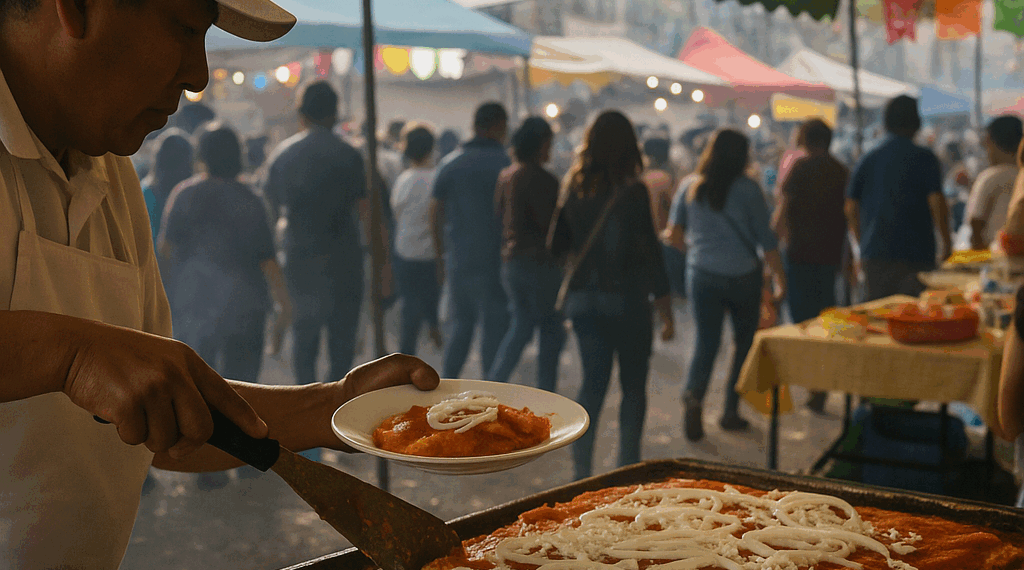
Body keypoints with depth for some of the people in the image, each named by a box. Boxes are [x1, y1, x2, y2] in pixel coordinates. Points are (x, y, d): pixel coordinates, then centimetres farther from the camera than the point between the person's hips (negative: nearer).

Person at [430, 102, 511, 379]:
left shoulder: (450, 164, 8)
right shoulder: (506, 163, -7)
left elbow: (435, 214, 11)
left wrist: (441, 255, 19)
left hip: (457, 260, 5)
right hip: (494, 260, -5)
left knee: (460, 324, 16)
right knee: (495, 326, 3)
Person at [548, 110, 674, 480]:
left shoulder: (573, 188, 3)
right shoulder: (632, 191, -12)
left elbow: (555, 246, 11)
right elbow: (650, 253, -12)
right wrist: (666, 311, -8)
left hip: (582, 299, 4)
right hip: (627, 299, -4)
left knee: (593, 384, 11)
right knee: (633, 386, 9)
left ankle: (581, 470, 6)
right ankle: (628, 470, 11)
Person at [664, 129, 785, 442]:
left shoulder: (690, 188, 3)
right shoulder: (748, 189, -6)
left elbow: (673, 234, 4)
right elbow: (766, 239, -6)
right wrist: (779, 277, 2)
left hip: (702, 275, 2)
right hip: (743, 275, -2)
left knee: (706, 341, 7)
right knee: (744, 340, 14)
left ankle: (693, 395, -20)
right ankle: (730, 411, 15)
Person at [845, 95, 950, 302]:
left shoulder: (867, 160, 10)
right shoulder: (924, 158, -3)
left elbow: (851, 208, 10)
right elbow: (936, 202, -8)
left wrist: (860, 247, 20)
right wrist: (946, 242, 4)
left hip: (874, 253, 4)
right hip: (916, 253, -4)